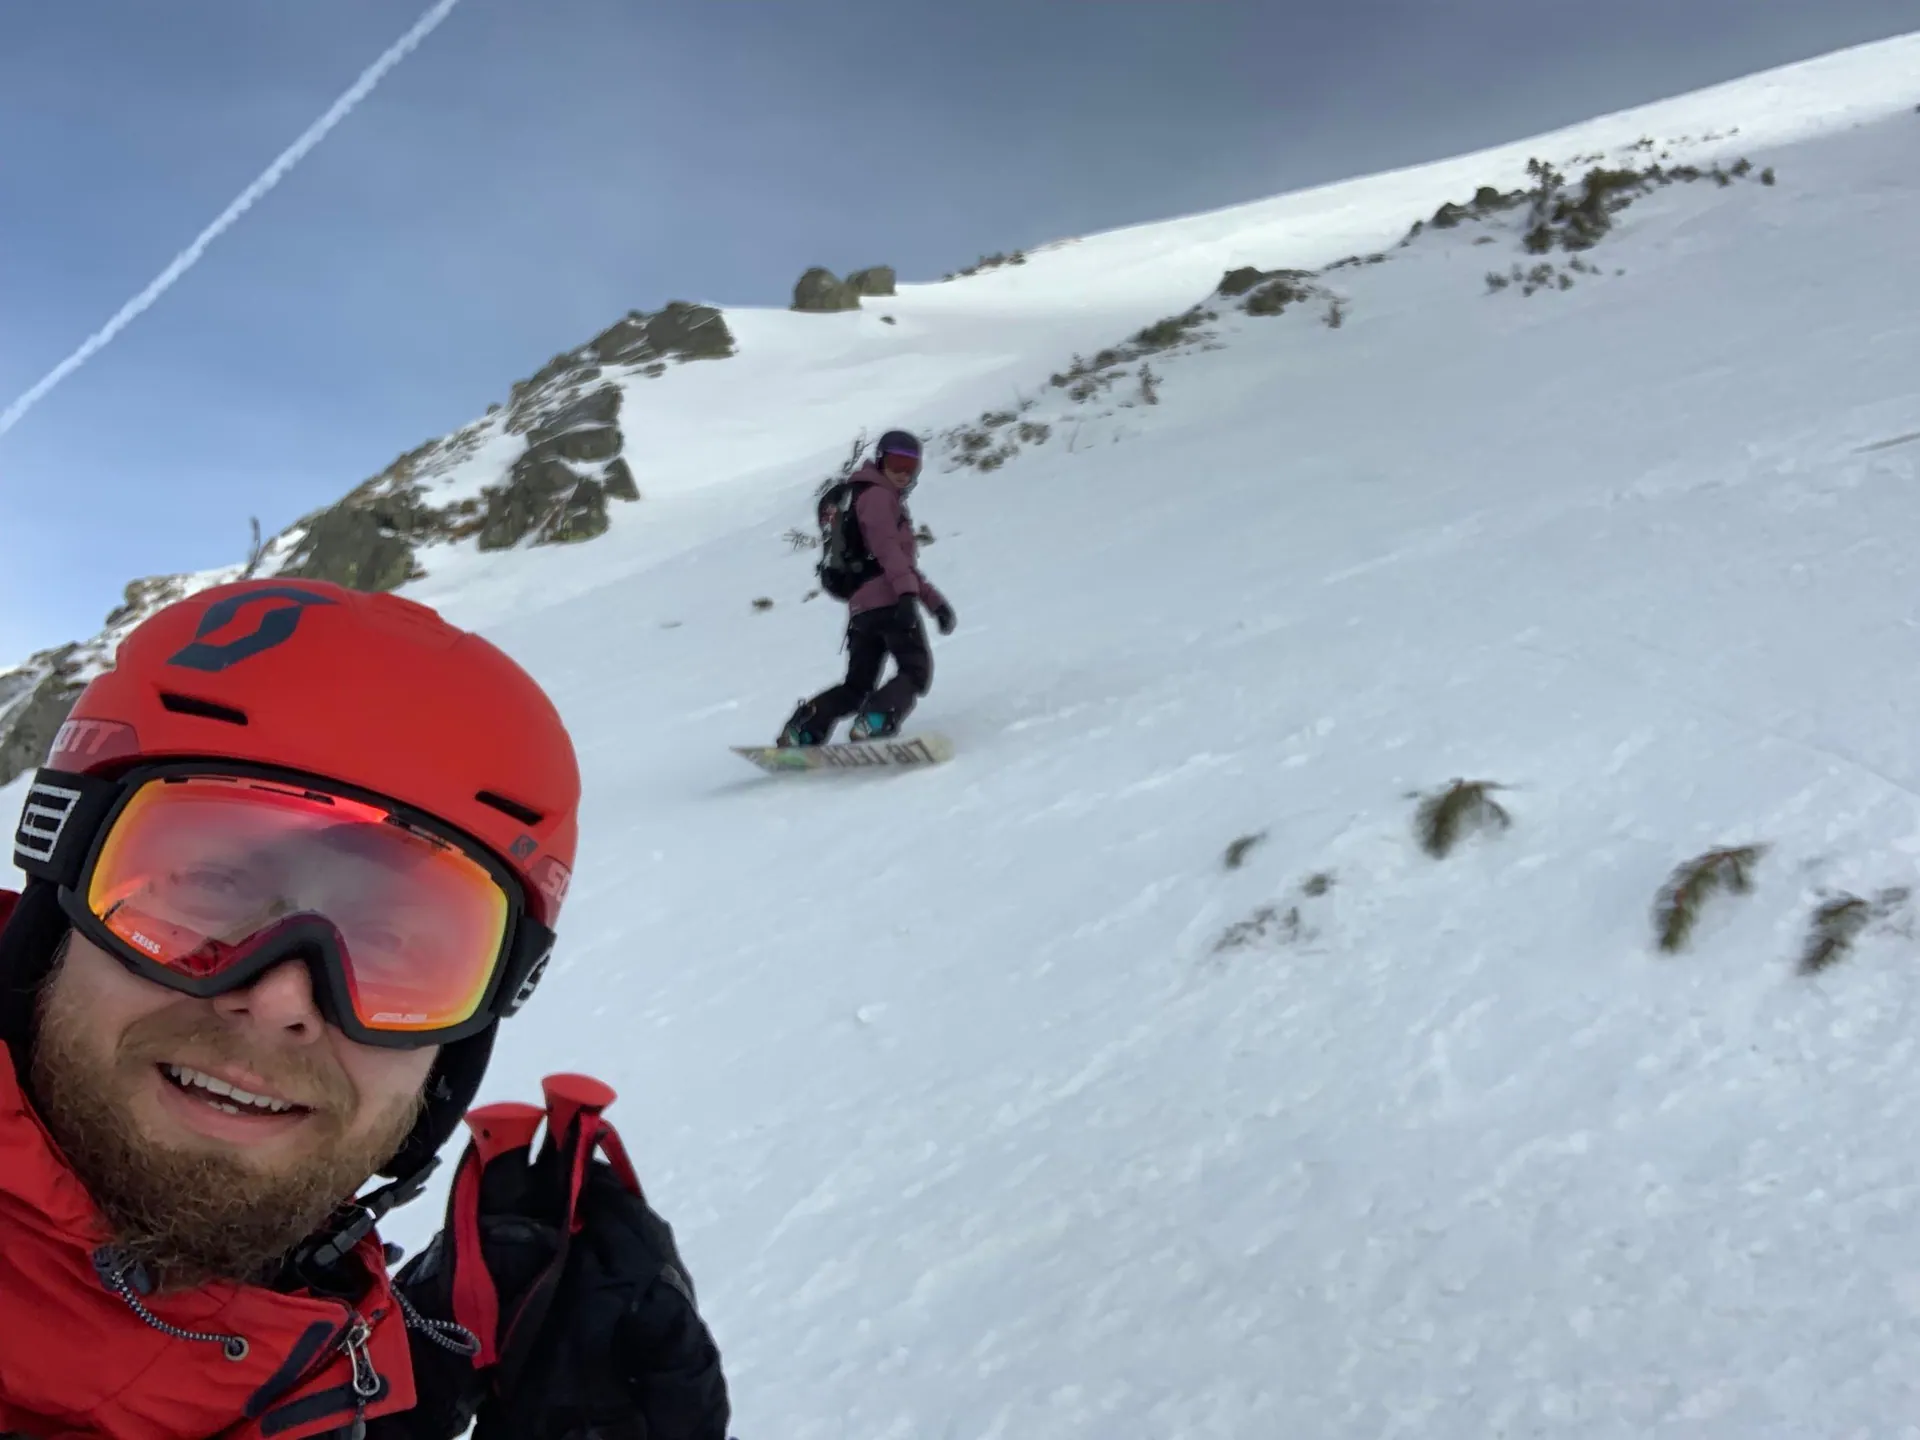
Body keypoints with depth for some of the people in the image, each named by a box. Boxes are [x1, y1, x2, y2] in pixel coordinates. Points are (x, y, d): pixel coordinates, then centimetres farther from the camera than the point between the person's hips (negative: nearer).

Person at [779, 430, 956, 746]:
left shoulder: (889, 501, 32)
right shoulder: (878, 495, 1)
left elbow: (903, 562, 33)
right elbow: (886, 545, -17)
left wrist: (933, 600, 25)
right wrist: (908, 591, -29)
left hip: (861, 608, 9)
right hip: (889, 600, -9)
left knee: (856, 686, 12)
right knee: (915, 672, -10)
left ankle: (800, 732, -2)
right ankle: (873, 725, -31)